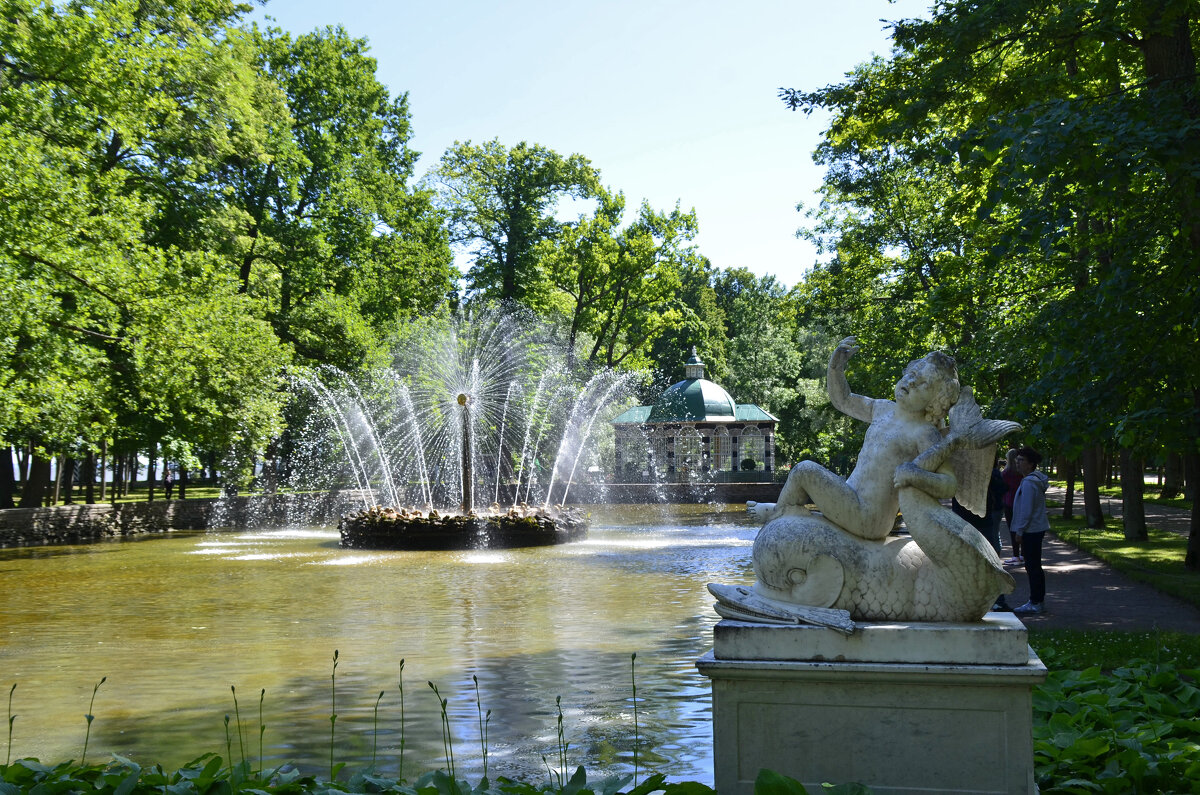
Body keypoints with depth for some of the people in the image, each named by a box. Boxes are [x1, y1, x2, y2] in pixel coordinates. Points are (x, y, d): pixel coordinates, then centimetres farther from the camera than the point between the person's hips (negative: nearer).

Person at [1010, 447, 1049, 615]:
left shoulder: (1029, 483, -19)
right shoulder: (1037, 479, 13)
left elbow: (1026, 510, -21)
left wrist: (1020, 531, -14)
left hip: (1031, 530, -11)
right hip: (1038, 528, 11)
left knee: (1032, 566, -6)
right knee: (1034, 565, 16)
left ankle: (1035, 603, -2)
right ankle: (1039, 600, 23)